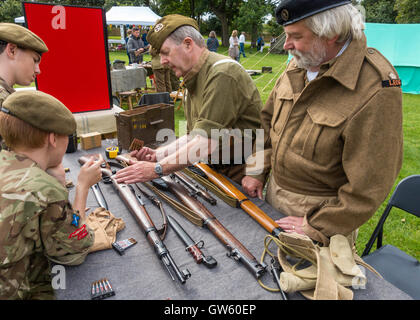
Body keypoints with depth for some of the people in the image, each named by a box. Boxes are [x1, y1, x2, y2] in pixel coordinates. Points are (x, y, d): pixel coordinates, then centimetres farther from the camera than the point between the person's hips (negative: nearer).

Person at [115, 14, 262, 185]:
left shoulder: (223, 74, -20)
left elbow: (207, 142, -26)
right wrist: (158, 154, 1)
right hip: (220, 169, 7)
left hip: (243, 173, -7)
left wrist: (157, 169, -22)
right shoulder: (193, 80, 11)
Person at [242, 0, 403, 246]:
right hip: (275, 192, 6)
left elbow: (369, 186, -23)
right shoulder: (298, 66, -2)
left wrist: (317, 227, -18)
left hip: (321, 210, -6)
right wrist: (257, 171, 3)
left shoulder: (376, 90, -25)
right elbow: (268, 120, 8)